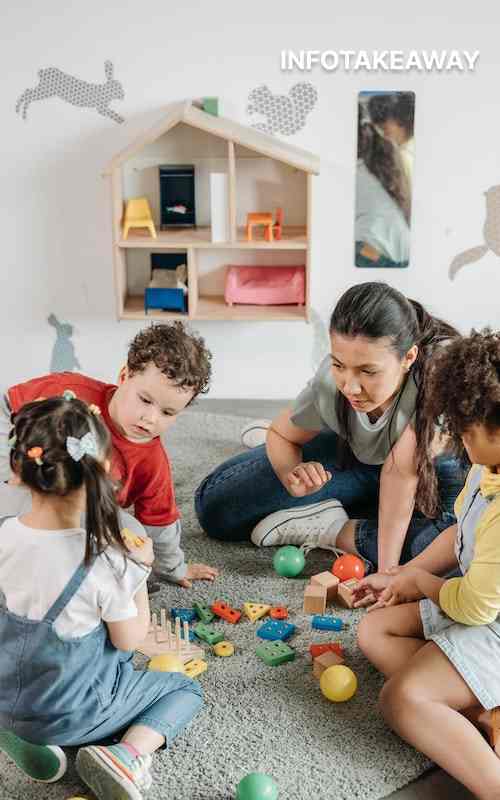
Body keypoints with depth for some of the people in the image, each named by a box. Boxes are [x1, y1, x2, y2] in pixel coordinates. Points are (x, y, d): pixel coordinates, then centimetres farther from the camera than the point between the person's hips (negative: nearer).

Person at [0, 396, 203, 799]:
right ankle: (128, 754, -9)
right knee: (184, 690, 16)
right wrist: (140, 569, -4)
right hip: (72, 715, -5)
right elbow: (130, 639, -13)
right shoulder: (106, 562, -29)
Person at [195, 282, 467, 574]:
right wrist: (293, 476, -29)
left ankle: (332, 530, -19)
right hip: (356, 456, 2)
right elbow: (280, 434, -7)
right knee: (214, 504, -5)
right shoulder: (330, 383, -27)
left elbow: (402, 473, -38)